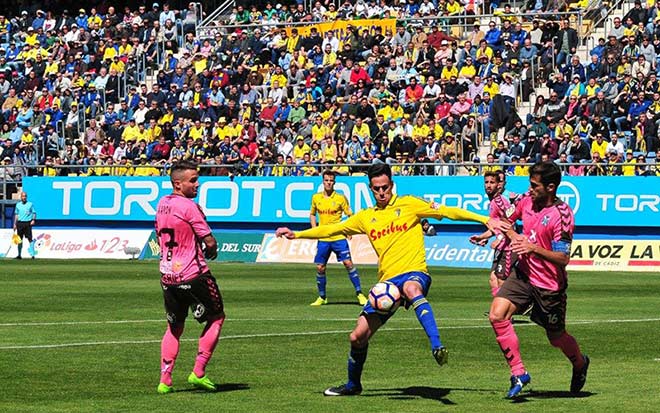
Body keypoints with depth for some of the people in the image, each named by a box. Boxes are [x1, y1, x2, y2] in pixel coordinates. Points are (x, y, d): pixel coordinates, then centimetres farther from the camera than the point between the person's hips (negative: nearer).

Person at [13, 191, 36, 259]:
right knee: (19, 239, 6)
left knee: (30, 238, -10)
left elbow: (34, 213, 5)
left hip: (28, 223, -3)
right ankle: (19, 255, 14)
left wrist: (33, 220, -11)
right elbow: (16, 215, 17)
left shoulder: (30, 204, 5)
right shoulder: (18, 205, 13)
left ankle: (32, 254, -12)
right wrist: (15, 224, 11)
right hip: (20, 223, 3)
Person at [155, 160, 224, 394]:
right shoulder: (189, 207, -15)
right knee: (216, 317, 11)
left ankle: (164, 381, 10)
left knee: (174, 327, 18)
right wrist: (211, 252, 6)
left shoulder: (161, 204, 9)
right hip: (193, 274, -7)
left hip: (167, 276, 7)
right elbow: (210, 242, -15)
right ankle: (198, 373, 4)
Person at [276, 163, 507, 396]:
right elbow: (332, 229, 23)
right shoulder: (366, 217, 16)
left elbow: (446, 211, 0)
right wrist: (296, 235, 18)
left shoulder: (408, 205, 4)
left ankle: (437, 346, -54)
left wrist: (485, 220, -7)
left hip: (414, 272, -5)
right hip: (387, 280, 5)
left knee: (412, 289, -44)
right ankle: (353, 385, 29)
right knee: (358, 337, 4)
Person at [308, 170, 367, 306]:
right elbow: (312, 214, 21)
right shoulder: (316, 198, 6)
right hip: (323, 239, 3)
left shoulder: (340, 198, -3)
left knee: (348, 263, -10)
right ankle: (322, 297, 17)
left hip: (339, 237, -3)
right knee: (320, 268, 2)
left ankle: (359, 294, -3)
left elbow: (350, 215, 4)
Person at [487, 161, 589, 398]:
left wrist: (533, 248, -35)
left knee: (556, 338, 11)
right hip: (524, 273, 5)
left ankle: (580, 364, 45)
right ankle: (519, 374, -9)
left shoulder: (562, 215, -21)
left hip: (549, 285, -5)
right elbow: (507, 220, 22)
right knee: (497, 314, -17)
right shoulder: (526, 201, -1)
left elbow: (563, 259, -24)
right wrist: (511, 234, 1)